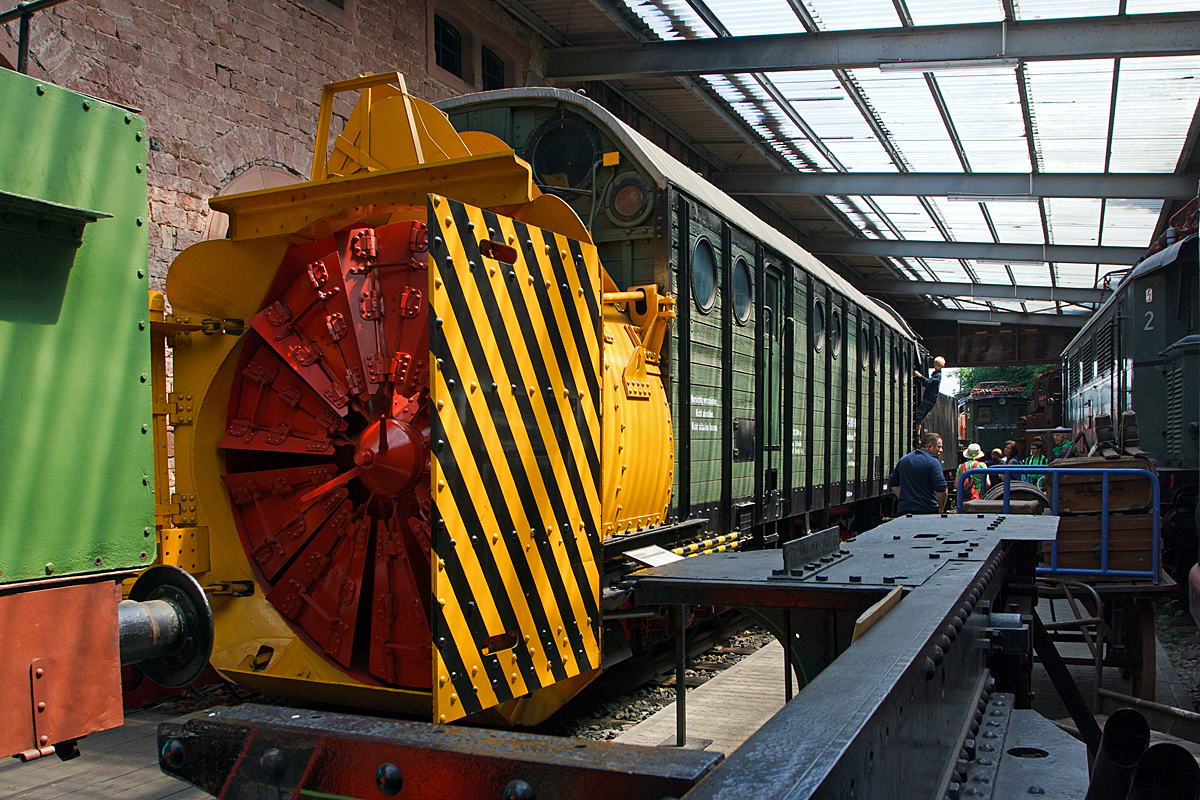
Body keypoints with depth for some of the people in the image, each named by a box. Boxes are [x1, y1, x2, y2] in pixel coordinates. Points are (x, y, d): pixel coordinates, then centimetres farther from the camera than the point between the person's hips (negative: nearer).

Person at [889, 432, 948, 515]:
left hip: (904, 510, 6)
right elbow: (941, 489, -15)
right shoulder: (933, 462, -8)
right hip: (927, 511, -5)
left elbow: (893, 483, 19)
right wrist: (940, 509, -3)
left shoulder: (903, 460, 12)